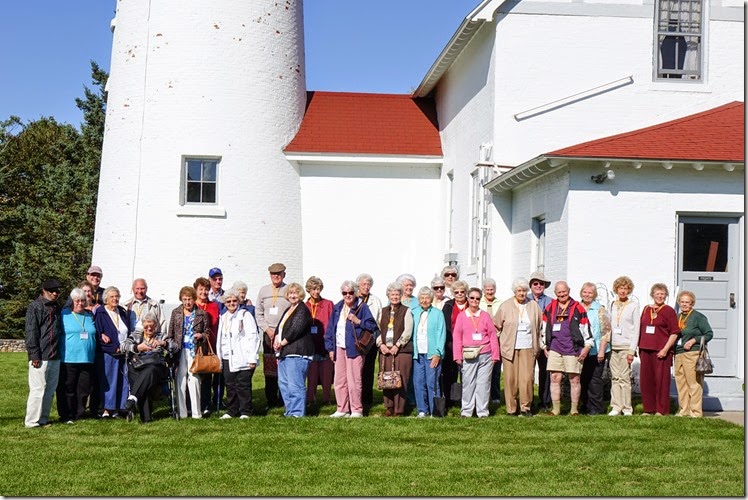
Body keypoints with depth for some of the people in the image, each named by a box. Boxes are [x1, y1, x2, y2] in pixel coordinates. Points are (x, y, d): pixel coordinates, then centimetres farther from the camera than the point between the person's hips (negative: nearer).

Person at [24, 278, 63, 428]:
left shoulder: (57, 308, 16)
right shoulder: (35, 307, -5)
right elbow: (31, 332, -10)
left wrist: (60, 352, 15)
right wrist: (34, 355, -15)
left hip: (55, 356, 7)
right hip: (41, 357, -7)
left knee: (50, 389, 10)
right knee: (38, 389, -6)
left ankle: (43, 418, 18)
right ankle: (32, 421, 1)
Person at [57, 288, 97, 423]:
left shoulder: (90, 317, 16)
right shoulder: (64, 315, 0)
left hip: (87, 360, 5)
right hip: (68, 359, -5)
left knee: (84, 390, 6)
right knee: (67, 389, 0)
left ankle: (79, 414, 16)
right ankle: (66, 416, 9)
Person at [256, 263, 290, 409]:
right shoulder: (263, 291, 13)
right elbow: (258, 313, 13)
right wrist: (267, 330, -1)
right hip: (268, 333, 3)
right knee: (269, 368, 1)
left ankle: (284, 401, -2)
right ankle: (271, 401, 7)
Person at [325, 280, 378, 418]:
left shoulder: (362, 307, -2)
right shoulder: (337, 308, 13)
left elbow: (373, 326, -6)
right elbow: (330, 328, 14)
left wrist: (357, 321, -16)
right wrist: (330, 348, 9)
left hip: (354, 348, -5)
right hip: (339, 348, 6)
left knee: (353, 381, -5)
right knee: (339, 381, 8)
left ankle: (357, 410, 3)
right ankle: (342, 409, 17)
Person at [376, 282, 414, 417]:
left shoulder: (406, 311, 3)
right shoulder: (384, 311, 17)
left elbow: (407, 331, -4)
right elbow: (378, 328, 14)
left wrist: (397, 346, -11)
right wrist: (380, 344, -2)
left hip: (402, 350, -4)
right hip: (385, 350, 4)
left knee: (400, 380, -6)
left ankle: (399, 410, -2)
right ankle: (388, 408, 10)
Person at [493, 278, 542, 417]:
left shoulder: (534, 306, 7)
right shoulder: (505, 306, 2)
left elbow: (539, 326, 16)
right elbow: (496, 325, 10)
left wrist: (537, 345, 14)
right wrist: (503, 340, 10)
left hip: (528, 348, 1)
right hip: (509, 348, -1)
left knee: (527, 378, -4)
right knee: (510, 378, -1)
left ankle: (526, 407, 8)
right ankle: (511, 408, 8)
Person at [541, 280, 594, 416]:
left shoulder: (577, 308, 0)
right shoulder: (550, 308, 10)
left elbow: (586, 328, 1)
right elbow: (545, 328, 17)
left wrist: (587, 347, -2)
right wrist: (545, 346, 15)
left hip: (573, 350, -3)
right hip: (555, 349, 3)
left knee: (574, 380, 2)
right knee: (554, 378, 1)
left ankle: (574, 410, 11)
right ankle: (556, 410, 7)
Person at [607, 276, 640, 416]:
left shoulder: (633, 306, 1)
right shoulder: (612, 305, 13)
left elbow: (636, 329, -2)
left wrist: (632, 350, -9)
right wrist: (607, 345, 5)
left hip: (626, 347, -4)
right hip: (613, 346, 4)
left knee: (624, 377, -7)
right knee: (615, 378, 2)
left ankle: (627, 408, -1)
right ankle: (616, 406, 5)